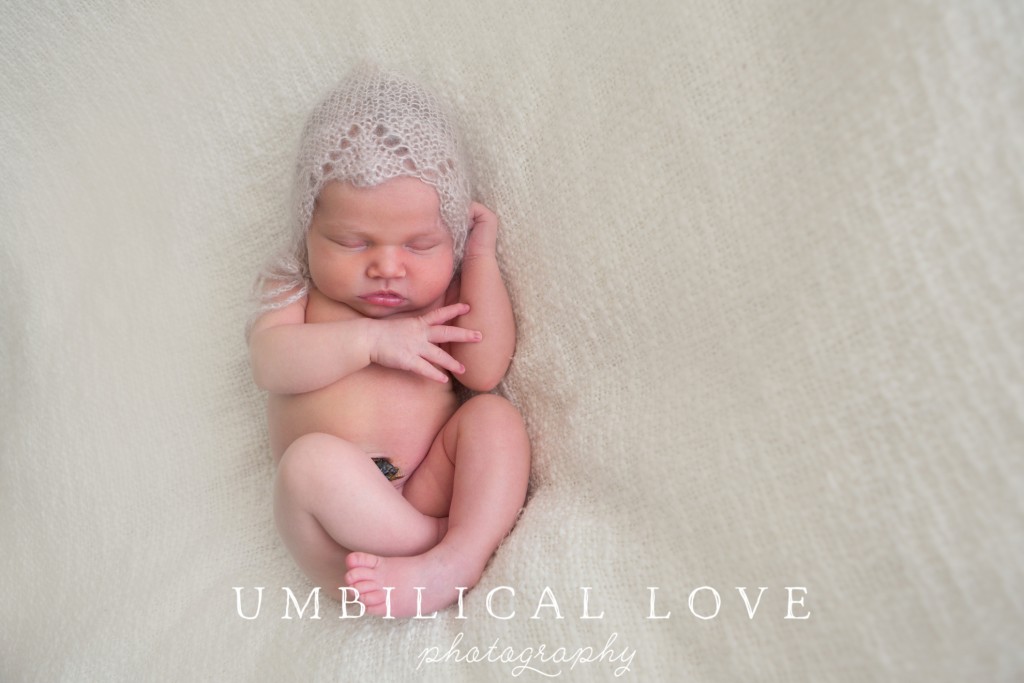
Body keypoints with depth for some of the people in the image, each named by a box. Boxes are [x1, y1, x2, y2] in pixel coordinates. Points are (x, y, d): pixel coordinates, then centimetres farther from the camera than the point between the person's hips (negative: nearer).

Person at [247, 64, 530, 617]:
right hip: (338, 508, -2)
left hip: (431, 485, 2)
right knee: (314, 457, -32)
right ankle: (458, 548, -26)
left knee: (495, 416, -20)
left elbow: (484, 370, -5)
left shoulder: (447, 292, 11)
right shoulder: (295, 288, 9)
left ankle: (450, 564, -36)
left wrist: (481, 256, -2)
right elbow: (270, 364, -8)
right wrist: (370, 338, -17)